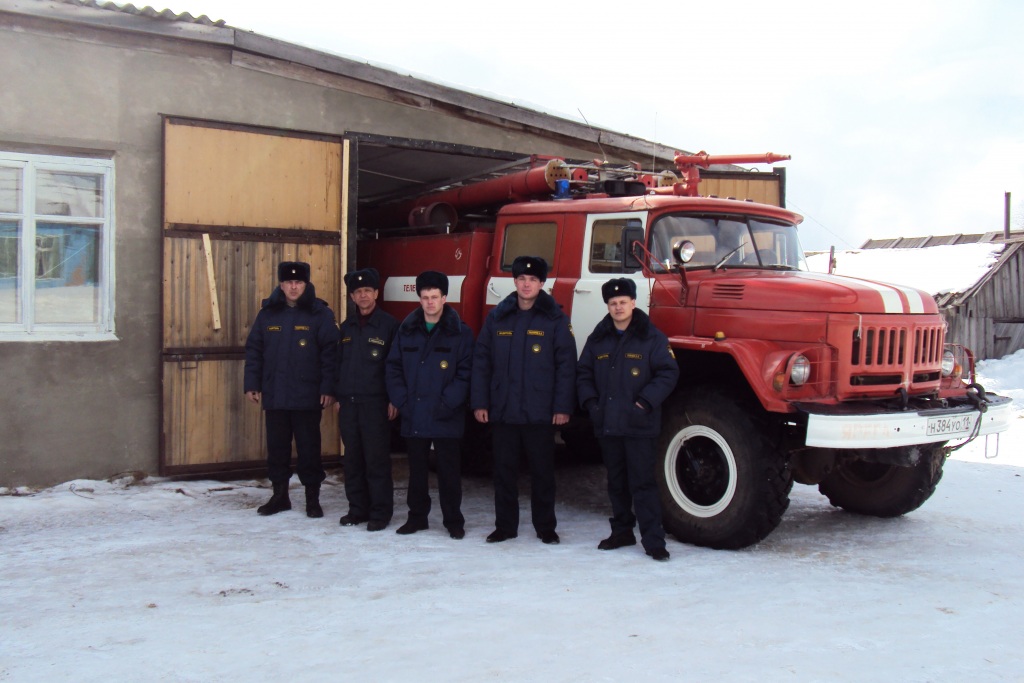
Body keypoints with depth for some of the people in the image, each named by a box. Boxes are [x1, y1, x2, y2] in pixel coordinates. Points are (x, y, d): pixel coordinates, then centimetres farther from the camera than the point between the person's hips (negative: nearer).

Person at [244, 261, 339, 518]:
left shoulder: (320, 314, -3)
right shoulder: (268, 313, 6)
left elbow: (330, 353, -7)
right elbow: (253, 350, 9)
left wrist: (328, 388, -12)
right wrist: (252, 384, 3)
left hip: (308, 397, -3)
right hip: (274, 395, 3)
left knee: (309, 448, 4)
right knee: (277, 446, 12)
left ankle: (312, 498, 16)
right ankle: (280, 495, 25)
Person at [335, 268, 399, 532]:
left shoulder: (389, 325, -3)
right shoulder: (347, 327, 14)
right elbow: (338, 362, 18)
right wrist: (338, 396, 13)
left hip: (375, 402, -6)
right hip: (348, 401, 6)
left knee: (377, 460, -3)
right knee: (352, 459, 10)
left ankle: (380, 513, 5)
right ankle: (357, 509, 20)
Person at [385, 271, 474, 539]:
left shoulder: (460, 332, -3)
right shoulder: (406, 330, 8)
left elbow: (465, 373, -8)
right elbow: (393, 368, 7)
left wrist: (447, 404, -15)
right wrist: (401, 401, -4)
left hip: (446, 418, -3)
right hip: (413, 416, 3)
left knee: (449, 471, 4)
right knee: (417, 470, 13)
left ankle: (453, 520, 15)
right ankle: (417, 516, 24)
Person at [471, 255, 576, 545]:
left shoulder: (555, 319, -1)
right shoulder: (497, 317, 7)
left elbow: (566, 365, -3)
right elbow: (481, 361, 7)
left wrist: (562, 407, -8)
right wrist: (479, 402, 1)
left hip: (539, 413, -2)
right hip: (502, 410, 3)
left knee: (542, 472, 7)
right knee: (504, 471, 10)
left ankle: (546, 527, 20)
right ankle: (505, 526, 21)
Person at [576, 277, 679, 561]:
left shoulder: (652, 337, -3)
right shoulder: (598, 339, 11)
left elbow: (668, 372, -6)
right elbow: (583, 373, 16)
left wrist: (646, 402, -14)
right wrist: (590, 402, 2)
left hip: (638, 425, -5)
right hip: (607, 424, 5)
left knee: (643, 483, -6)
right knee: (616, 483, 14)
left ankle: (653, 540, -2)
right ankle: (622, 532, 26)